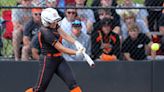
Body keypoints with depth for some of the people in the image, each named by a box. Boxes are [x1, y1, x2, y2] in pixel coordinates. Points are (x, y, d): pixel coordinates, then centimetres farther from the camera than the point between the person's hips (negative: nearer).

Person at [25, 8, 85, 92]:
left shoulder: (54, 25, 3)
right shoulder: (46, 32, -23)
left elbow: (64, 35, -8)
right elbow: (60, 48, -25)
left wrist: (75, 43, -25)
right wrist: (76, 52, -25)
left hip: (58, 59, 8)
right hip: (48, 60, -8)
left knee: (72, 82, -5)